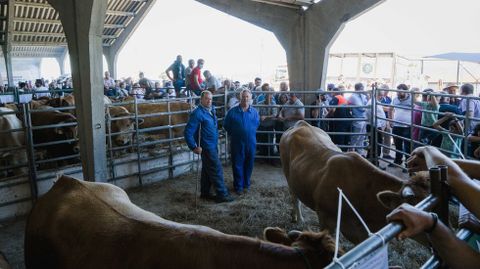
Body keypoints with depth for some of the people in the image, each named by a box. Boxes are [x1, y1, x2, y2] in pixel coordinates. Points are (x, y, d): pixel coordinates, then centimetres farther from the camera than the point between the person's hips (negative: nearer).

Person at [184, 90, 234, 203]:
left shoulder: (211, 110, 7)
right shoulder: (197, 113, -19)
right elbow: (188, 132, -21)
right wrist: (194, 147, -21)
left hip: (213, 145, 8)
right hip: (206, 147, -8)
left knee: (207, 170, 16)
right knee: (217, 169, -4)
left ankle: (205, 193, 27)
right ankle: (222, 195, 5)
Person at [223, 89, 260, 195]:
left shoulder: (254, 112, 1)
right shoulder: (232, 111, -6)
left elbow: (257, 123, 17)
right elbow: (226, 125, 4)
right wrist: (233, 134, 7)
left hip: (251, 142, 2)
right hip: (237, 143, -2)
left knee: (249, 165, 12)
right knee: (237, 165, 4)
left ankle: (246, 184, 28)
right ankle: (238, 186, 16)